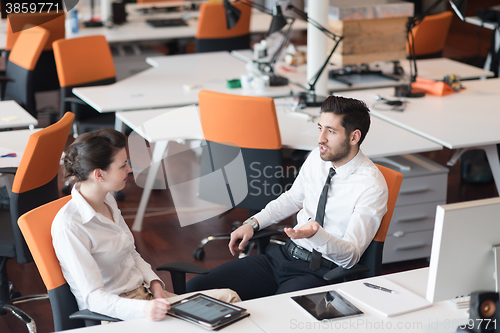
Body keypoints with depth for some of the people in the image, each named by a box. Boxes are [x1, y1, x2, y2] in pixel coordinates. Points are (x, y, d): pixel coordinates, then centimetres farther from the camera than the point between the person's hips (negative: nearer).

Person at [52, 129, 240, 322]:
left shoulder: (107, 200, 7)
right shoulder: (69, 227, -21)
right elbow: (93, 297, -23)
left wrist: (154, 284, 0)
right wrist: (143, 309, -38)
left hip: (144, 294, 9)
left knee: (228, 298, -9)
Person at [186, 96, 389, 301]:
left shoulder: (372, 186, -15)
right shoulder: (317, 157, 6)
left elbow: (351, 256, -17)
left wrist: (317, 234, -35)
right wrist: (253, 223, 11)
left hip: (320, 274, -6)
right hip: (283, 255, 7)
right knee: (196, 288, -8)